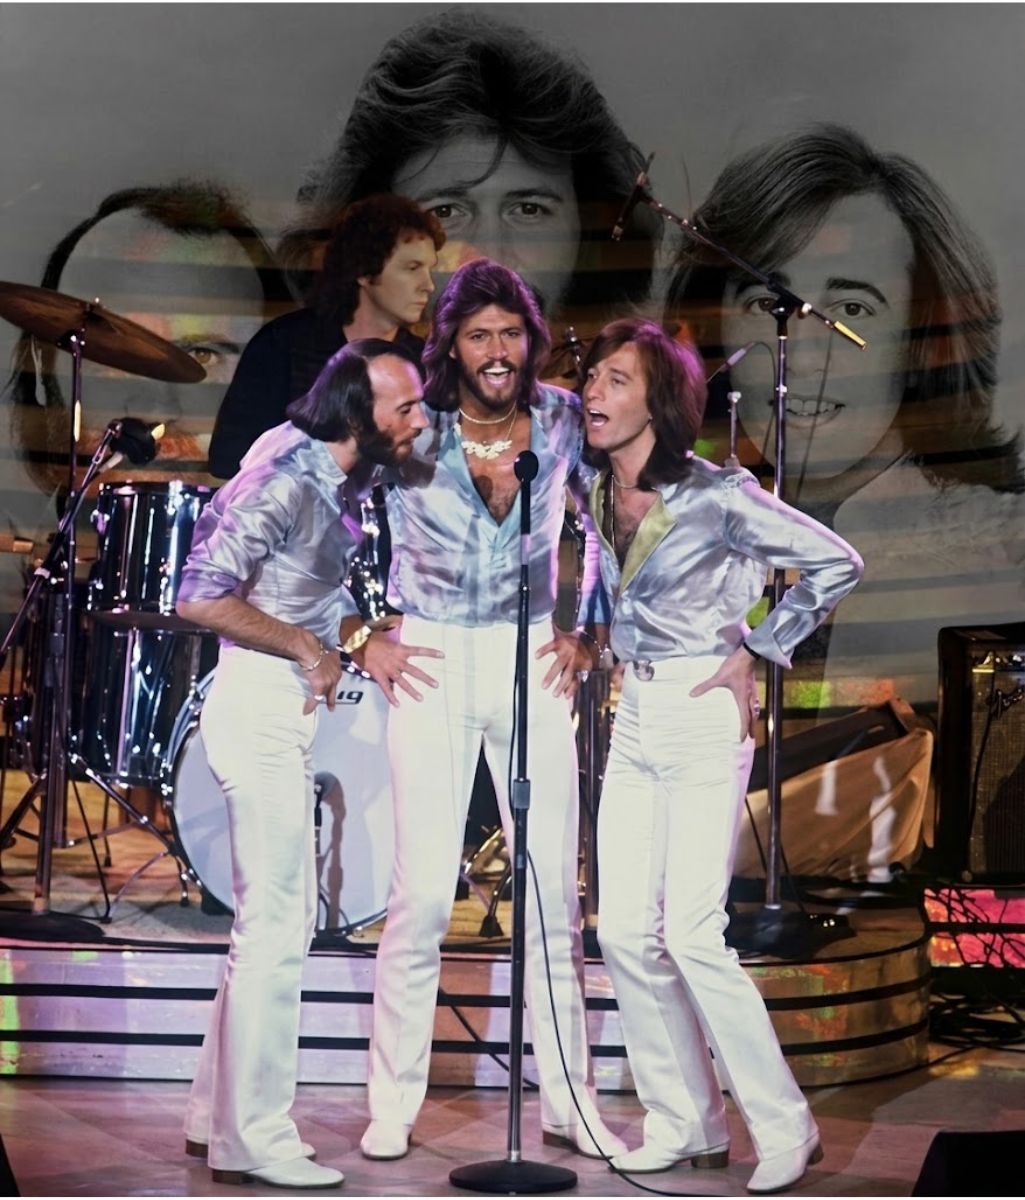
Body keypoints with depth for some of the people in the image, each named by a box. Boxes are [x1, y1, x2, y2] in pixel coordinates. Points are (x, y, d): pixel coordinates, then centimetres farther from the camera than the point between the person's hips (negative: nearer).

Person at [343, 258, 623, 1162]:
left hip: (533, 661, 2)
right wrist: (361, 637, -1)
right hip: (431, 663, -2)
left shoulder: (563, 421, -2)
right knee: (423, 892, -4)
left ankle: (570, 1102, 15)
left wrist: (590, 631, 5)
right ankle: (394, 1105, 9)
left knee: (554, 891, 3)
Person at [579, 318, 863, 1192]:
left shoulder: (716, 495, -15)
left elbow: (836, 564, -9)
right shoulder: (595, 493, 5)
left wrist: (754, 651, -8)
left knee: (692, 933, -11)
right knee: (625, 932, 4)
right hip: (634, 717, 7)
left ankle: (784, 1128, 5)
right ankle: (683, 1125, 17)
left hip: (703, 717, -7)